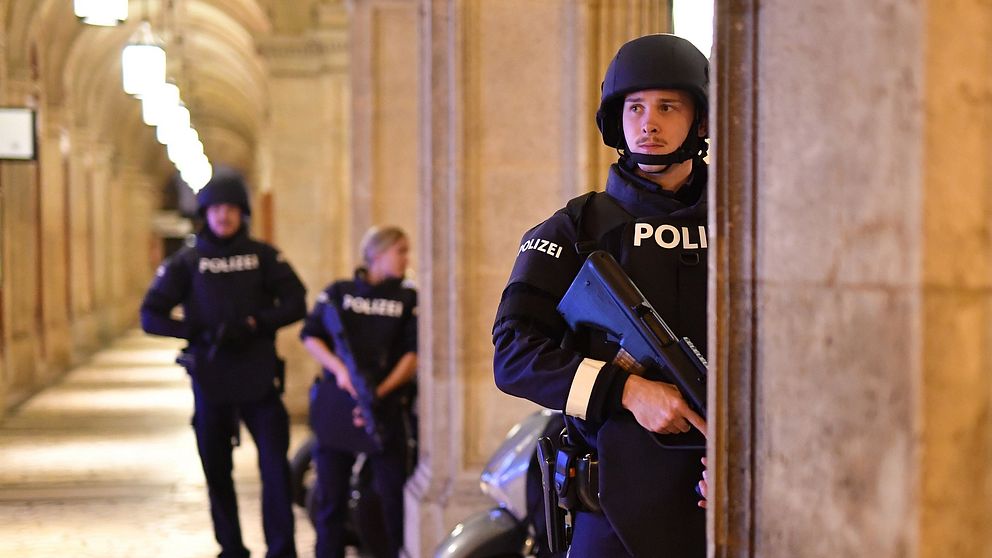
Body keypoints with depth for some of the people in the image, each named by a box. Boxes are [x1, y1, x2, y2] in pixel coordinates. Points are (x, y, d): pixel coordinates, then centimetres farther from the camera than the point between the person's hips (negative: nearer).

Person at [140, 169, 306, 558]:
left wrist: (254, 324, -14)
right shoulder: (186, 262, 4)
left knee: (275, 464, -7)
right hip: (210, 377, 1)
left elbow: (295, 304, 1)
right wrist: (200, 333, -14)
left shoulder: (263, 256, 5)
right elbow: (151, 316, -1)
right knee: (217, 470, 8)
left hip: (259, 376, -1)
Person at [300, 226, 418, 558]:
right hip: (336, 405, 1)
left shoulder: (408, 299, 8)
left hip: (387, 409, 0)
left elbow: (413, 353, -1)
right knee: (331, 496, 5)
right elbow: (311, 336, 3)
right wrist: (339, 367, -14)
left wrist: (380, 393, -14)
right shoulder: (338, 293, 10)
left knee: (393, 496, -3)